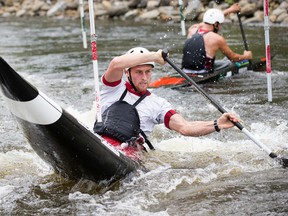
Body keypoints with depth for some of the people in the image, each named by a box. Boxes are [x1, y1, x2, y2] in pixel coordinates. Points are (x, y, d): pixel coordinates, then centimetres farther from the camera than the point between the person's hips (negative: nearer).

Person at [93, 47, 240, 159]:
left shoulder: (157, 104, 20)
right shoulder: (114, 88, 17)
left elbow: (185, 128, 8)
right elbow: (116, 64, -6)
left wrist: (217, 125, -9)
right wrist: (155, 55, -3)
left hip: (127, 153, 0)